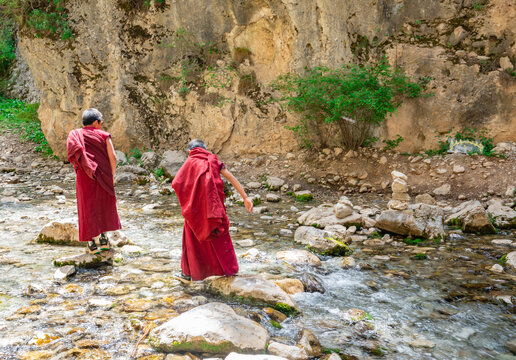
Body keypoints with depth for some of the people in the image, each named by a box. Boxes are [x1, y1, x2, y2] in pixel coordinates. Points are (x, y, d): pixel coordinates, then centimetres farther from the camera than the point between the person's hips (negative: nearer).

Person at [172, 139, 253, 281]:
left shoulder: (190, 162, -1)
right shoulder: (213, 161, 6)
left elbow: (175, 183, -11)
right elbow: (232, 179, -1)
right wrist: (245, 198, -2)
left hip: (196, 207, -2)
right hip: (214, 204, 2)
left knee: (193, 237, 15)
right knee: (220, 236, 18)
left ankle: (189, 271, 20)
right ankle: (229, 268, 23)